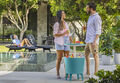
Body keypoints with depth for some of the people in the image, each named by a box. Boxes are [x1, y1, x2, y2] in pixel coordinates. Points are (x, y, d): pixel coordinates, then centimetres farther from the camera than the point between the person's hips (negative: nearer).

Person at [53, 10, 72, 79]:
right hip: (59, 43, -6)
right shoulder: (56, 24, -6)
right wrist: (63, 34, -24)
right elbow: (55, 35, -12)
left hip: (66, 43, 6)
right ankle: (58, 74, 3)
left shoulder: (66, 24, 14)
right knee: (59, 59, -5)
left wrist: (70, 38, 0)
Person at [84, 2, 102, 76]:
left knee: (95, 56, -5)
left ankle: (96, 73, -1)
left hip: (93, 41, -10)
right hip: (88, 40, 10)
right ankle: (88, 72, 20)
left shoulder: (97, 17, -12)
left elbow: (98, 31, -17)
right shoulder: (91, 17, 17)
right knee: (86, 55, 13)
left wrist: (95, 41, -22)